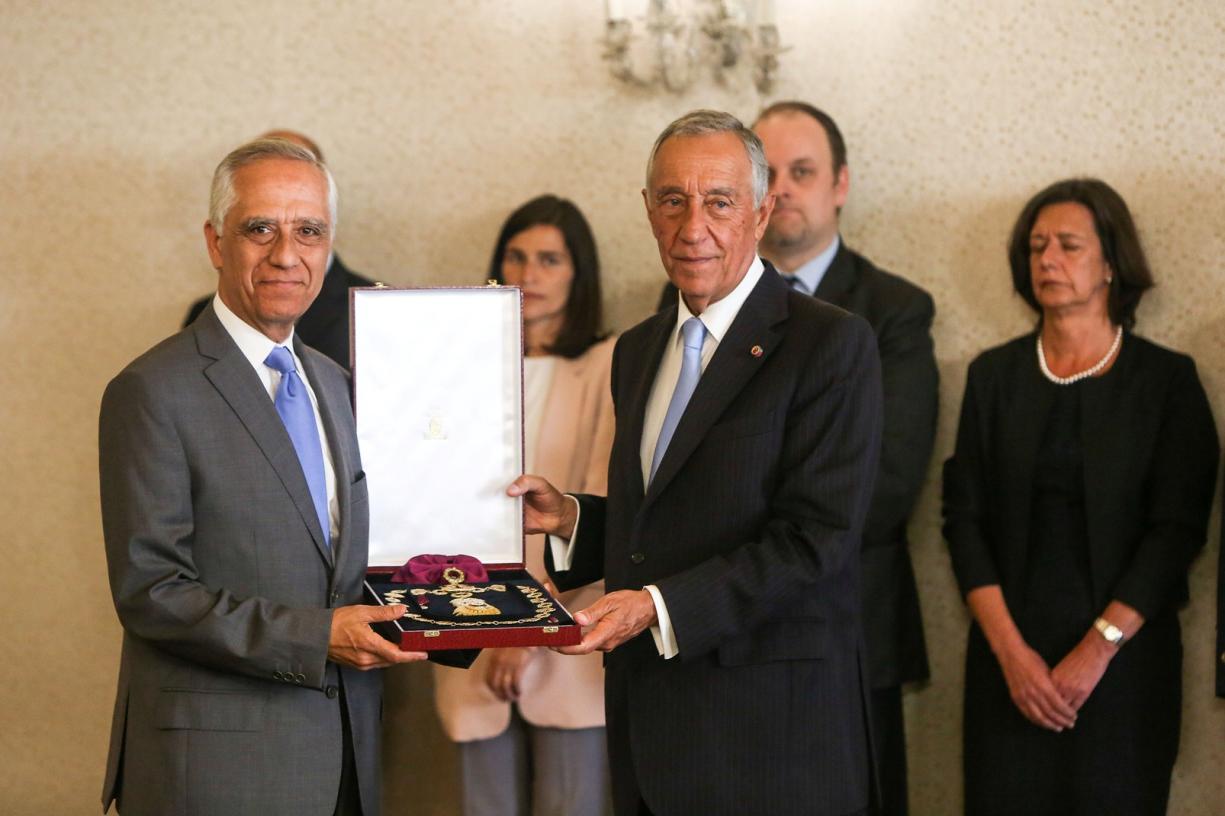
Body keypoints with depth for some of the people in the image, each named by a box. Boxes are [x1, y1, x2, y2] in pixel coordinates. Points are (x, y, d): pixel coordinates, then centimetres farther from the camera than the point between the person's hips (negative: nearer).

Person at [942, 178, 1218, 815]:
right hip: (1007, 659, 2)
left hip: (1123, 660, -2)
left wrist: (1098, 650, -14)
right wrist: (1010, 649, -9)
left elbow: (1177, 529, -6)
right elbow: (964, 517, 3)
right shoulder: (994, 375, 7)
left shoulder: (1166, 379, 0)